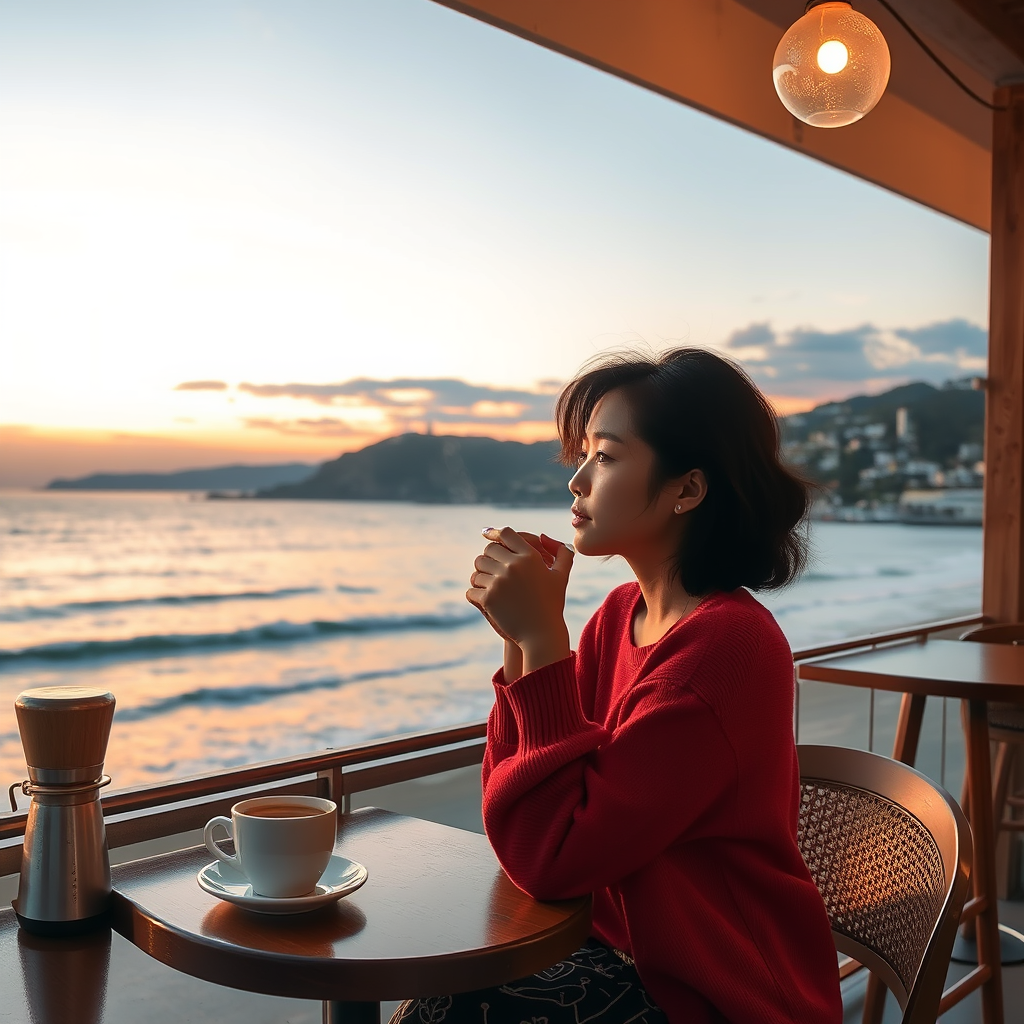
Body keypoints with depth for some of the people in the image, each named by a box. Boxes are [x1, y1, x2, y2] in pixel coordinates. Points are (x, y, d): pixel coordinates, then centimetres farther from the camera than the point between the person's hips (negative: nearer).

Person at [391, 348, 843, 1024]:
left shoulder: (725, 644, -25)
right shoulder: (622, 615, 1)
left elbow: (550, 858, -25)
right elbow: (517, 829, 0)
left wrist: (542, 638, -25)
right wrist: (523, 637, -10)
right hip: (627, 954, 7)